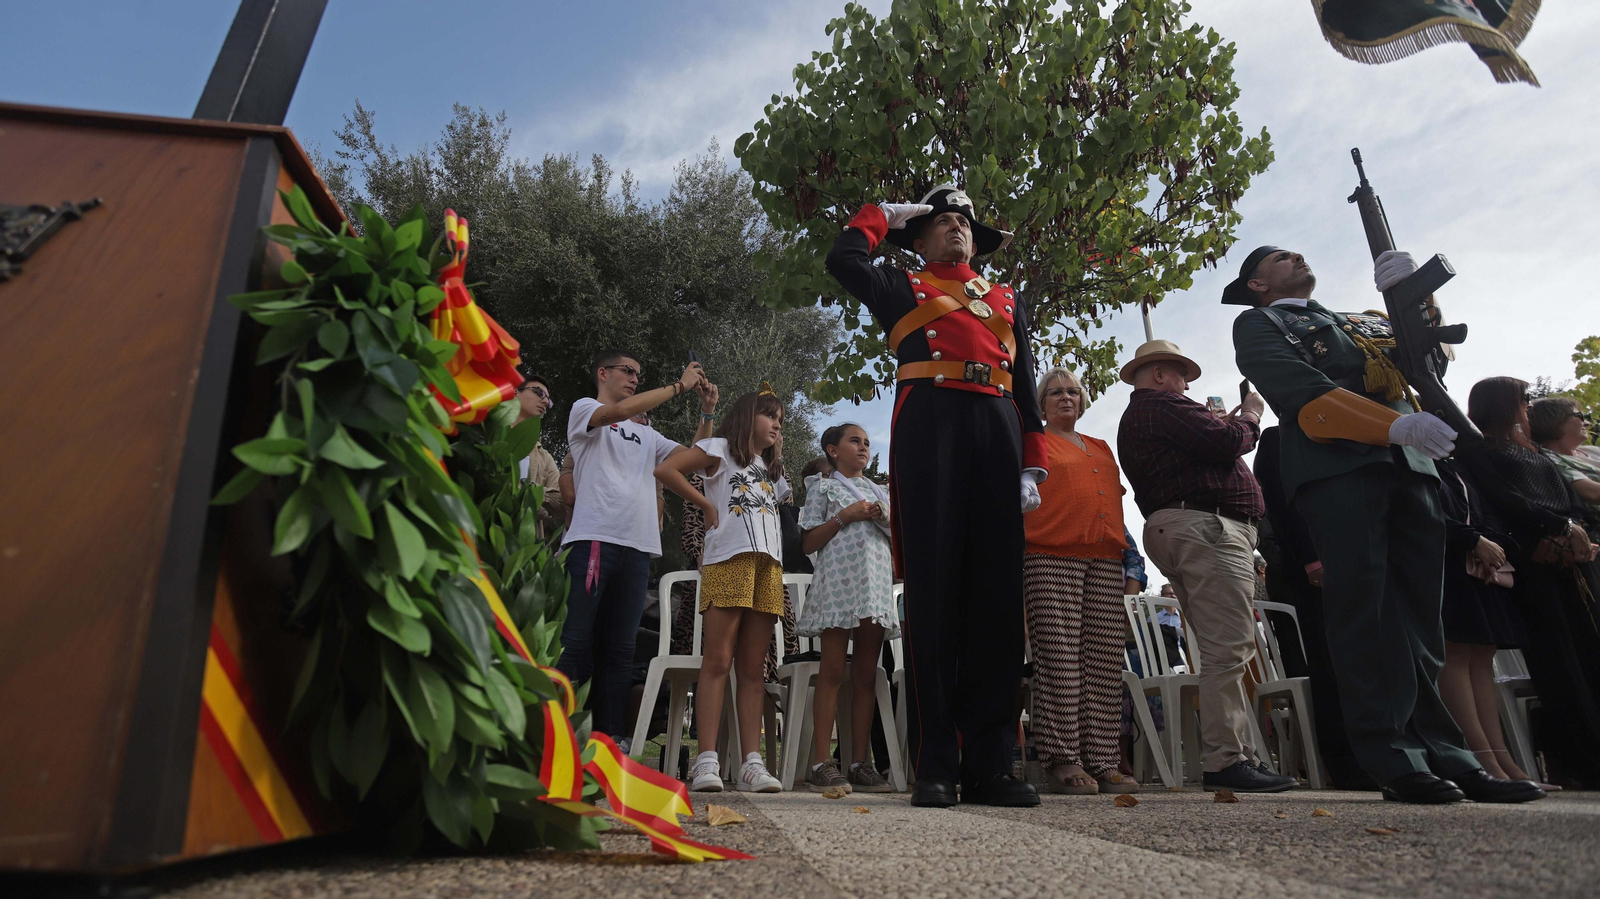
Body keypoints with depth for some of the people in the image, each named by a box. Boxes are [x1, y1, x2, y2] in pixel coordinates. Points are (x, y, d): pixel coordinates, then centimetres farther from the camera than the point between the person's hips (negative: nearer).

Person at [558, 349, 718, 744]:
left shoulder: (646, 435, 27)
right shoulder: (584, 408, 11)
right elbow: (620, 410, -11)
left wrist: (708, 409, 11)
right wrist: (680, 385, -4)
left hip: (638, 547, 6)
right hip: (594, 537, -5)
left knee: (620, 649, 4)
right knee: (576, 644, -8)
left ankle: (610, 737, 6)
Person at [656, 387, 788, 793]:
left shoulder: (770, 469, 30)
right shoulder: (720, 449, 9)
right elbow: (665, 469, -4)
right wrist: (707, 505, -2)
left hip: (768, 566, 6)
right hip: (728, 561, -6)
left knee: (752, 667, 3)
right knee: (717, 661, -10)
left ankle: (752, 763, 1)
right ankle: (706, 762, -9)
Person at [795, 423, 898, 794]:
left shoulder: (879, 492, 24)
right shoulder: (824, 488, 10)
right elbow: (809, 543, 2)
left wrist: (885, 519, 4)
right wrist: (845, 516, -8)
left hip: (877, 584, 5)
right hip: (838, 582, -5)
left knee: (866, 676, 3)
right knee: (833, 672, -8)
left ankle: (861, 763, 6)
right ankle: (823, 763, -7)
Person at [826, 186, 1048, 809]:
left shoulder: (1009, 301, 30)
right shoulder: (901, 289, 23)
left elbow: (1026, 386, 22)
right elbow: (844, 259, 6)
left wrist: (1032, 467, 10)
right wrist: (886, 213, 25)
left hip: (998, 431, 4)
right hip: (929, 424, -3)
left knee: (997, 595, -3)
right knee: (933, 592, -8)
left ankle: (989, 764, 3)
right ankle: (935, 766, -4)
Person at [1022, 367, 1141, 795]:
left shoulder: (1101, 449, 28)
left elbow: (1114, 503, 27)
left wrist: (1128, 565, 20)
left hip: (1105, 560, 5)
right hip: (1051, 557, -5)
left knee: (1105, 663, 0)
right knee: (1059, 659, -9)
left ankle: (1103, 762, 4)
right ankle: (1062, 761, -6)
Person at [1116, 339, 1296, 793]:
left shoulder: (1133, 418, 28)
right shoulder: (1164, 405, -4)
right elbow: (1226, 444, -13)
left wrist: (1227, 423, 20)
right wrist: (1250, 415, 6)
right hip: (1206, 526, -11)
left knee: (1224, 652, 10)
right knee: (1228, 649, -14)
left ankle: (1245, 754, 12)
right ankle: (1225, 760, -15)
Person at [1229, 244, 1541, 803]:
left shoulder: (1359, 322, 34)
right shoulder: (1257, 324, 13)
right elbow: (1299, 387, -5)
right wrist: (1395, 423, -16)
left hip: (1409, 466, 6)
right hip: (1334, 466, -6)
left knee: (1418, 610, 1)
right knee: (1363, 606, -13)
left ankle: (1442, 752, 3)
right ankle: (1395, 760, -12)